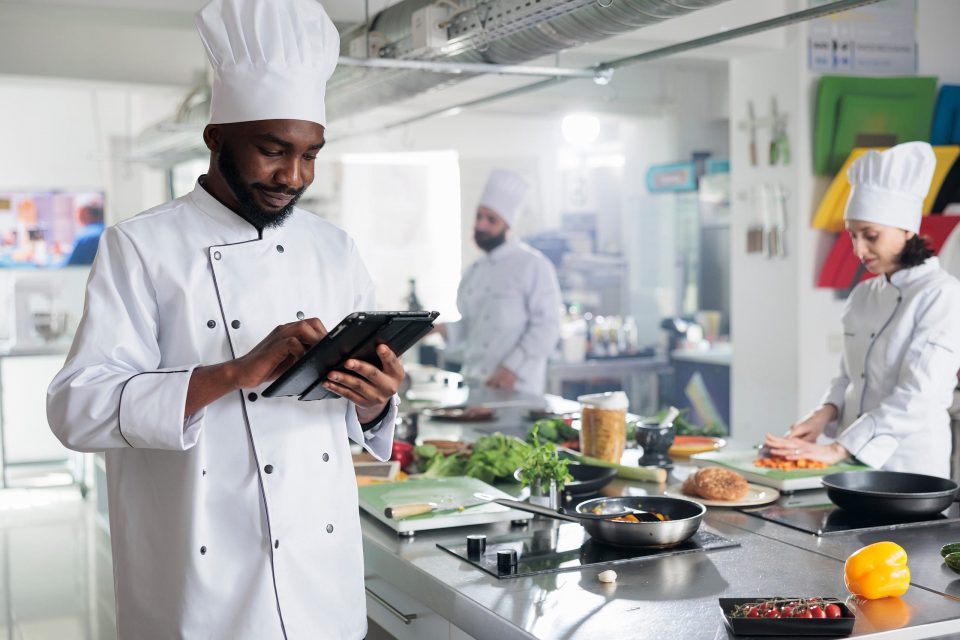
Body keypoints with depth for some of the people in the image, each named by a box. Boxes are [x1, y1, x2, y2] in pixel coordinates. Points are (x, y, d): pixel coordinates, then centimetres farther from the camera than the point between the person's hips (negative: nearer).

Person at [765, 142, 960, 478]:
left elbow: (918, 397, -18)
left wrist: (838, 449, -21)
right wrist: (825, 412, -4)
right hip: (855, 464, 6)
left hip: (909, 466, -5)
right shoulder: (863, 295, 10)